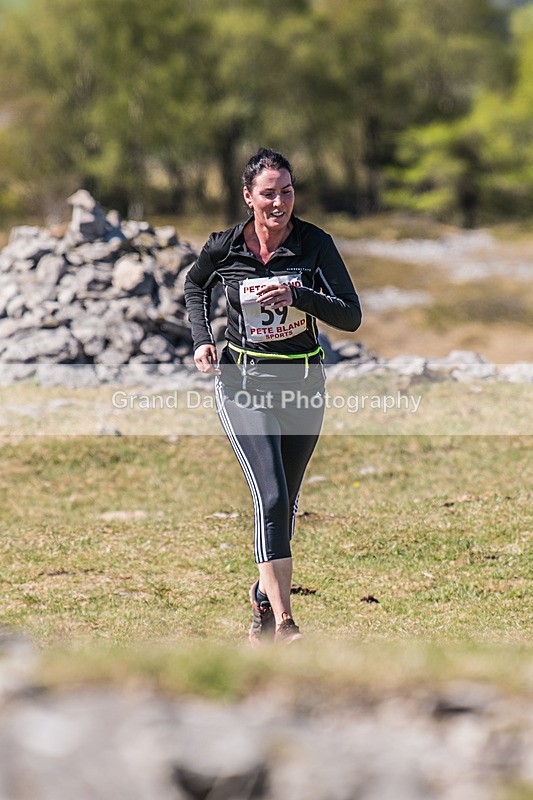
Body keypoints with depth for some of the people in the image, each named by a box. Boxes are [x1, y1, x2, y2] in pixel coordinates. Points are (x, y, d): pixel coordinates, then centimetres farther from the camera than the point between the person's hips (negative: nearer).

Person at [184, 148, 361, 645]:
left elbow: (351, 316, -12)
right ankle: (282, 623, -21)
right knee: (271, 497, -17)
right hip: (244, 385, -2)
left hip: (303, 386, 2)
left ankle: (265, 594, 39)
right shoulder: (224, 248, -6)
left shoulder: (315, 244, -8)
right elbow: (195, 286, 17)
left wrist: (296, 295, -25)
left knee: (285, 503, 14)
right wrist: (201, 339, 3)